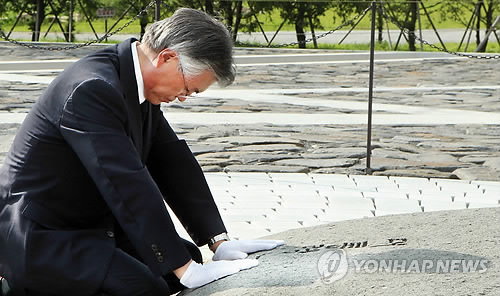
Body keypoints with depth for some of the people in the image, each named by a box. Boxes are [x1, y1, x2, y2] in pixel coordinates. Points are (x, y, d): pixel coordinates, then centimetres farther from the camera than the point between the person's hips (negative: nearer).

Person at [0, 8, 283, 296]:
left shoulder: (141, 87, 4)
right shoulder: (93, 90, -27)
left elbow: (173, 162, 8)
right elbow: (127, 186, -31)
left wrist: (219, 242, 1)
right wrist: (185, 270, -30)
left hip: (88, 225, 10)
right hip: (37, 237, -10)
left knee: (187, 255, 9)